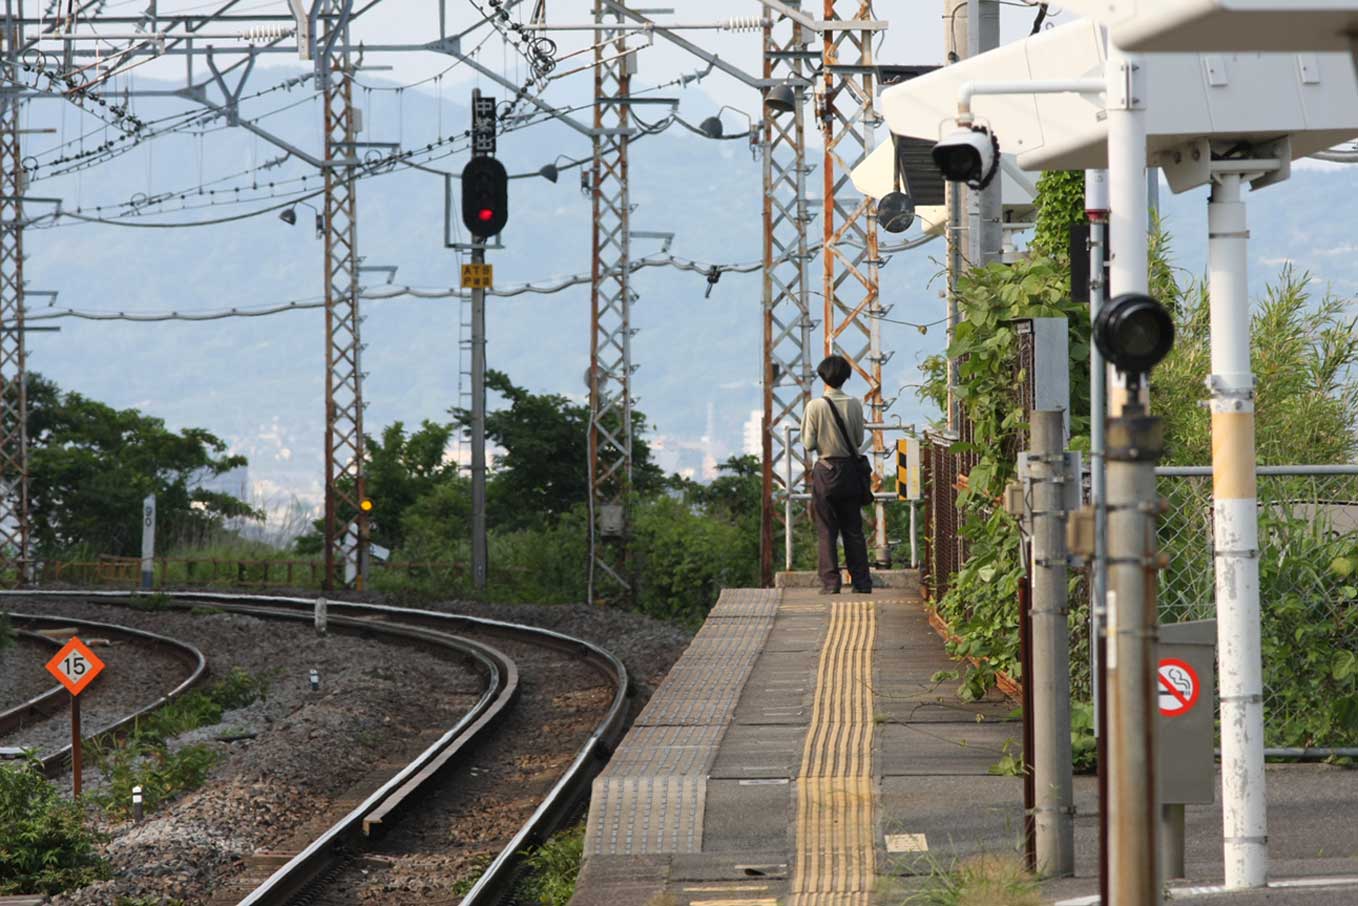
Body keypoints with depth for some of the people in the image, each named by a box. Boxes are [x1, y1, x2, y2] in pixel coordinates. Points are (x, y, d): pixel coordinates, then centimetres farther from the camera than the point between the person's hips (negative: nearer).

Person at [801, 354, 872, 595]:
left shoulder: (815, 406, -12)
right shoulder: (855, 405, -4)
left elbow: (809, 444, -9)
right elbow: (859, 440, 2)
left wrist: (804, 428, 9)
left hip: (826, 472, -3)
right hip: (850, 470, 3)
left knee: (826, 530, 3)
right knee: (854, 529, 9)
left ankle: (830, 582, -1)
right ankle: (862, 582, 8)